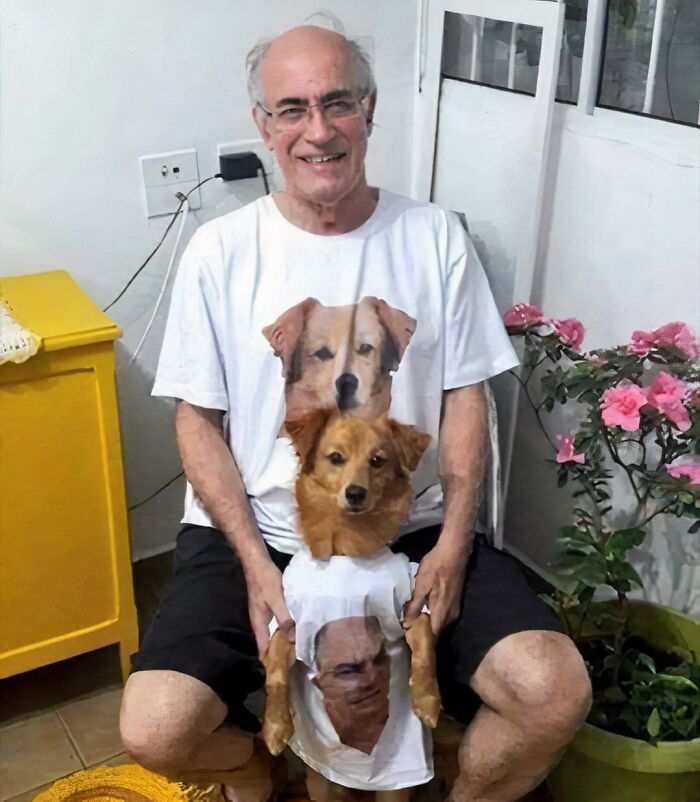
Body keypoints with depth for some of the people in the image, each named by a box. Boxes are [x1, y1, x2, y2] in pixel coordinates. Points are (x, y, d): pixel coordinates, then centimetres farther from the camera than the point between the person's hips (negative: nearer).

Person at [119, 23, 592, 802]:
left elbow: (463, 399, 3)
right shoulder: (220, 251, -3)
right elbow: (198, 421, 0)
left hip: (413, 532, 1)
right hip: (252, 534, 0)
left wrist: (452, 545, -10)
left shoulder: (434, 237, 1)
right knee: (154, 729, -19)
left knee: (556, 693, -18)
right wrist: (255, 562, -12)